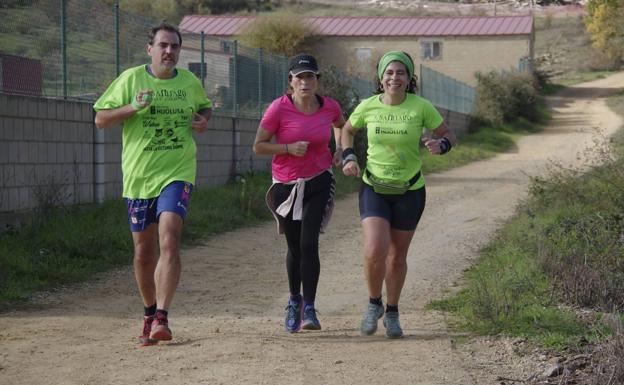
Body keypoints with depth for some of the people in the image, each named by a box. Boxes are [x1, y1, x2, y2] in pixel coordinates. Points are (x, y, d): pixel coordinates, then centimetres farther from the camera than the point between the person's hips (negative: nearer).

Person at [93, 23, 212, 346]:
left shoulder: (190, 82, 6)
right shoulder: (131, 79, 0)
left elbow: (205, 107, 27)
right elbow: (100, 119, -1)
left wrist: (204, 120, 3)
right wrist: (133, 107, -16)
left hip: (177, 173, -1)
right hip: (138, 176, 1)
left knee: (169, 242, -20)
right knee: (143, 252, 10)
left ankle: (161, 319, -22)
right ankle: (150, 314, 30)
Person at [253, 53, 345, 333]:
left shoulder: (330, 107, -4)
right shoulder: (279, 108, -13)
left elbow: (340, 125, 21)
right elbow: (258, 146, -8)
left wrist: (340, 149, 5)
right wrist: (289, 148, -21)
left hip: (319, 183, 0)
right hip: (286, 185, 0)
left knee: (309, 243, -15)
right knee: (295, 248, 10)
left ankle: (309, 309, -12)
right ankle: (294, 300, 34)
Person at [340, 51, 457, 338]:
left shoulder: (421, 107, -9)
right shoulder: (368, 107, -5)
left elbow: (449, 135, 2)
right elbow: (347, 130, 15)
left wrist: (440, 146, -20)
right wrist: (348, 157, -2)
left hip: (410, 192, 0)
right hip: (374, 189, 0)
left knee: (397, 257, 10)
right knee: (375, 251, -17)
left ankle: (392, 313, 31)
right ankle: (374, 304, 10)